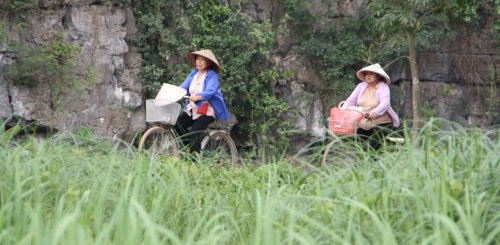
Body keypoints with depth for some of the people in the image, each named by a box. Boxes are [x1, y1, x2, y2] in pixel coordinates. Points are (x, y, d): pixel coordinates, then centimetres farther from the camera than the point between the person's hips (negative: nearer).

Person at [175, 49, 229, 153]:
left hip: (206, 111, -6)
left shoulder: (212, 75, -7)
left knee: (194, 133, -24)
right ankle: (189, 146, 0)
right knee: (176, 123, -17)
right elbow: (182, 87, 1)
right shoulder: (193, 74, 11)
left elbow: (210, 91, -24)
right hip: (192, 109, 6)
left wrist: (198, 97, -43)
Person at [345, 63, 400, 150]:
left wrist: (375, 112, -41)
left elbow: (385, 103, -22)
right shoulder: (361, 86, 8)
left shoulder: (383, 87, -6)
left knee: (373, 146, -23)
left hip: (381, 123, -5)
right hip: (363, 125, 5)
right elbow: (350, 101, 3)